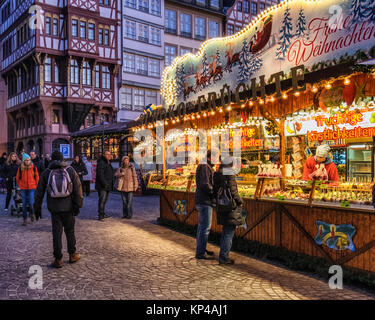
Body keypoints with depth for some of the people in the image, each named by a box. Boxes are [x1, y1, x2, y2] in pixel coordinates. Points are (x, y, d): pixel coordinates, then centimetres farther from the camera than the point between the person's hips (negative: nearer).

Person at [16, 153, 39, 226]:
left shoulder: (33, 167, -4)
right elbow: (18, 177, 12)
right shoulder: (20, 168, -3)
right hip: (23, 189, 1)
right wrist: (20, 186, 13)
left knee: (31, 203, -10)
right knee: (24, 204, 4)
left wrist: (35, 185, 9)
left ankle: (32, 213, 22)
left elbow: (37, 177, 8)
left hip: (31, 188, -1)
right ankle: (25, 219, 14)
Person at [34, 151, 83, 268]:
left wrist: (37, 208, 11)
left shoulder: (46, 172, 1)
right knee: (70, 231, 15)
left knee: (57, 232, 6)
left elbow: (39, 192, 3)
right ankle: (72, 255, 24)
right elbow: (78, 189, -6)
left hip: (54, 207, 0)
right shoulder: (70, 170, -2)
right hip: (68, 207, 0)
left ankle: (58, 260, 9)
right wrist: (77, 205, -2)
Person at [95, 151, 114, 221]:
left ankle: (102, 214, 22)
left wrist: (111, 185, 21)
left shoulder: (108, 163, 18)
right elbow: (100, 175, -21)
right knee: (102, 200, -12)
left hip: (107, 185, 10)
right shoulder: (101, 163, -13)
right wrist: (104, 184, -25)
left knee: (104, 200, 14)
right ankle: (100, 216, -11)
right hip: (102, 186, -10)